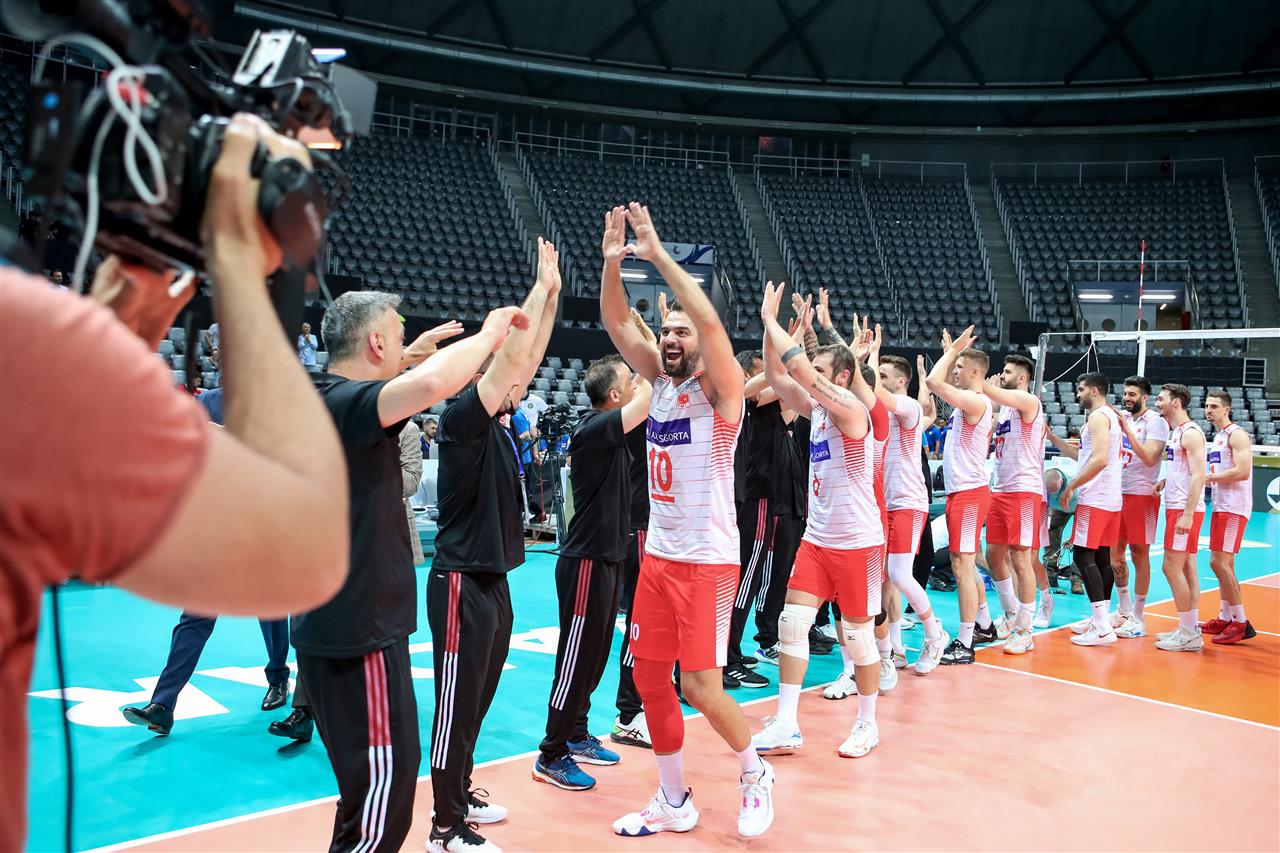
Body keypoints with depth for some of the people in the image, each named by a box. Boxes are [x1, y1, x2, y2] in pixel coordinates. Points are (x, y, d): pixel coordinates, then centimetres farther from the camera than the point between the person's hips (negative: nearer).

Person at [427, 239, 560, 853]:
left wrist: (551, 296, 7)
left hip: (493, 579, 9)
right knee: (456, 704, 0)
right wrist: (541, 288, -14)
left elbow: (529, 359, 11)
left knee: (479, 700, 18)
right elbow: (511, 356, -21)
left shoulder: (498, 422, 8)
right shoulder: (462, 418, -14)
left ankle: (460, 797, 33)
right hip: (462, 581, -9)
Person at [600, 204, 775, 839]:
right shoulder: (660, 381, 7)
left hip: (708, 560, -7)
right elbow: (616, 324, 1)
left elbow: (709, 321, -27)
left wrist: (659, 255, -26)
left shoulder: (719, 388, -10)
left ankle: (754, 773, 20)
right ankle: (674, 801, 25)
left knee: (701, 685, -8)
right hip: (658, 555, 7)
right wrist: (613, 262, -13)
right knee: (650, 679, 9)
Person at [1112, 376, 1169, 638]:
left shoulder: (1155, 421, -10)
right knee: (1115, 553, 11)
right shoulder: (1122, 417, 9)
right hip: (1118, 492, 7)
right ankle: (1124, 610, 25)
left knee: (1139, 555, -1)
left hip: (1142, 495, -7)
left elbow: (1150, 458, -21)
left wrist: (1127, 430, -24)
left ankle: (1137, 618, 7)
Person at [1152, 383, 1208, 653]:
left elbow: (1198, 475, -20)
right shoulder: (1175, 432, 15)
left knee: (1172, 567, -8)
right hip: (1176, 508, 10)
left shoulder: (1191, 432, -14)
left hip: (1184, 510, -10)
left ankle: (1188, 633, -2)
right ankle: (1191, 629, 16)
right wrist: (1164, 481, 6)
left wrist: (1187, 514, -24)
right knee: (1187, 568, 11)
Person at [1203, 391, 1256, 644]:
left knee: (1219, 562, -13)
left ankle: (1241, 623, -8)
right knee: (1224, 564, 12)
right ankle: (1224, 619, 19)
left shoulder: (1237, 435, -11)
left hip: (1233, 508, -10)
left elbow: (1242, 472, -23)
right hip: (1221, 507, 10)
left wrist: (1209, 476, -17)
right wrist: (1204, 478, 9)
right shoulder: (1218, 437, 17)